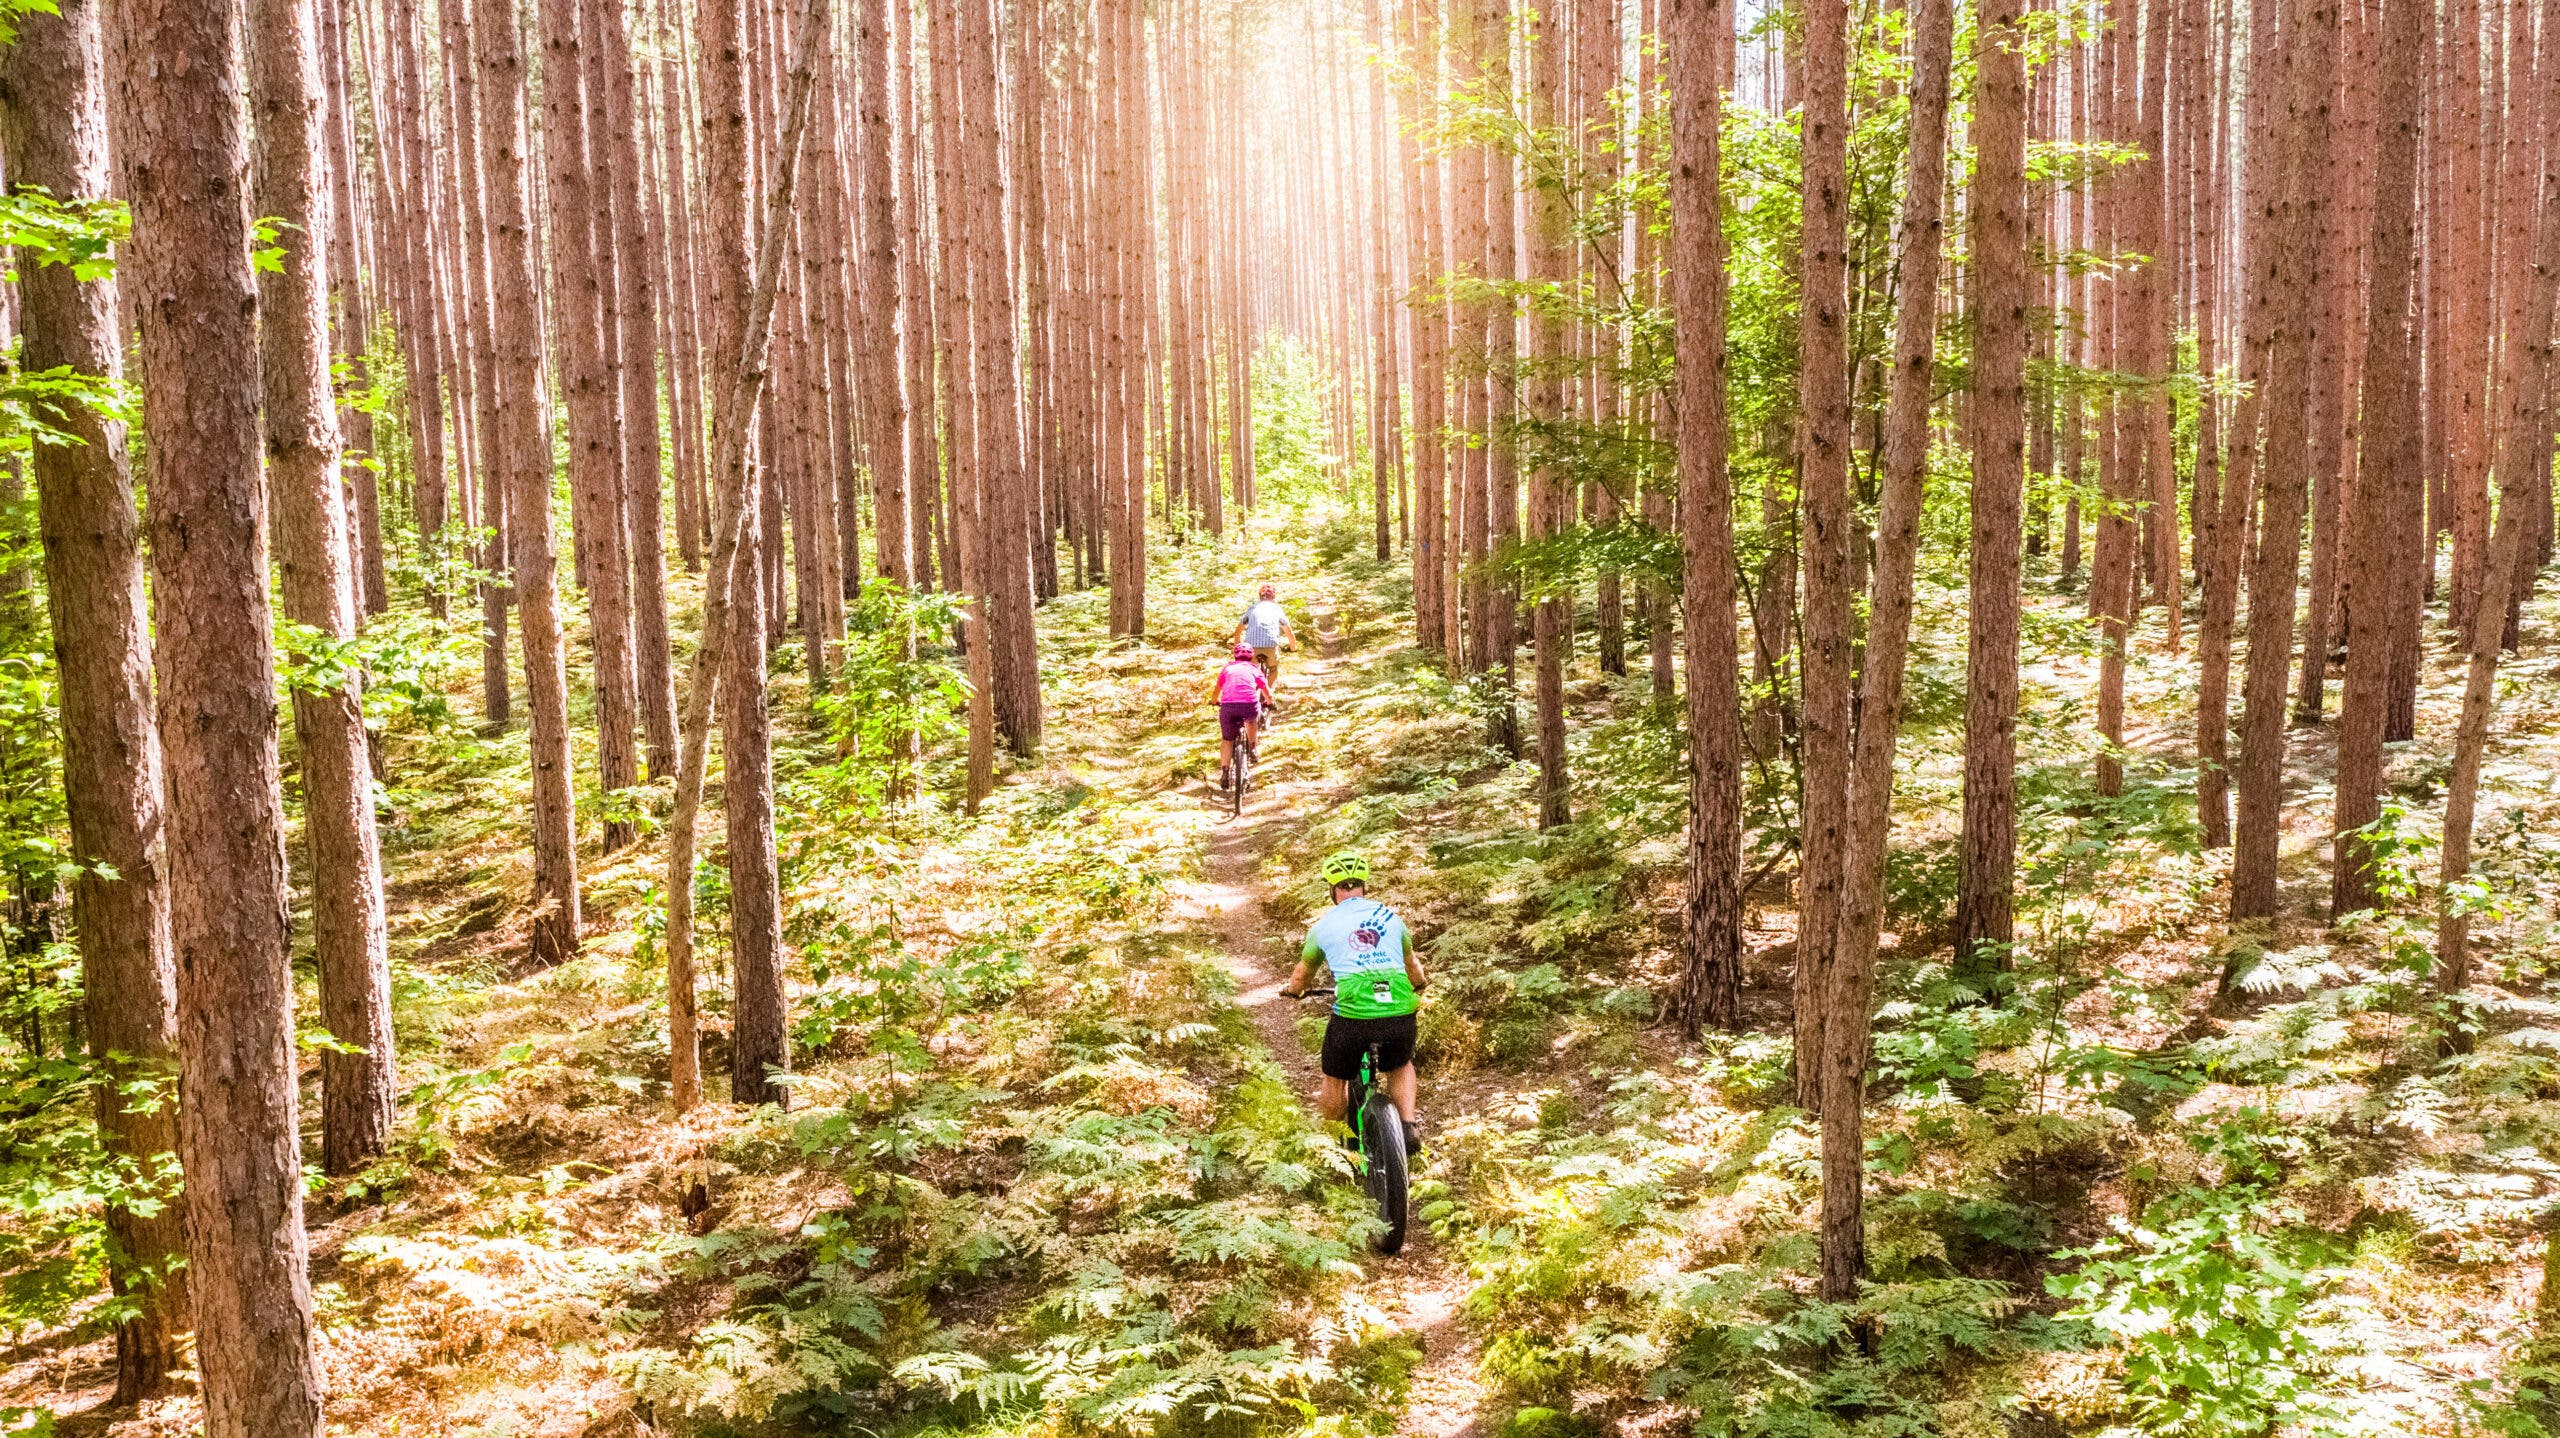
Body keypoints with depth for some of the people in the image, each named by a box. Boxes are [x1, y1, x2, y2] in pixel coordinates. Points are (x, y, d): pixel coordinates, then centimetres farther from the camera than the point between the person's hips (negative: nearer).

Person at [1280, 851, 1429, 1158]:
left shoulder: (1324, 924, 13)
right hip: (1400, 1014, 2)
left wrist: (1292, 990, 54)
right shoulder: (1390, 916, 17)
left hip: (1352, 1017, -2)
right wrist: (1421, 983, 59)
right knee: (1400, 1067, 31)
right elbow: (1412, 963, 36)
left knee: (1335, 1080, 23)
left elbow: (1302, 974, 30)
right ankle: (1410, 1128, 15)